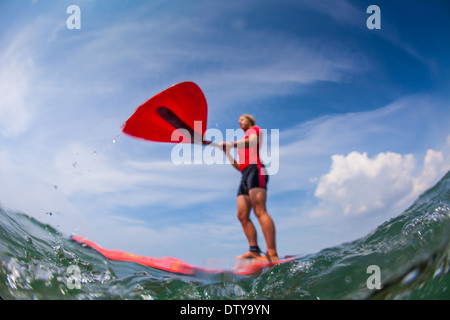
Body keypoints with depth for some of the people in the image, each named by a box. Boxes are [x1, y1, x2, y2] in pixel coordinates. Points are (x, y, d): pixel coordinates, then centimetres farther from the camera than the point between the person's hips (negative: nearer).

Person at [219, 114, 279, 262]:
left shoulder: (255, 129, 15)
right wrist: (227, 152, 19)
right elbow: (240, 167, 28)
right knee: (242, 216, -5)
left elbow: (252, 142, -10)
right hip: (245, 175, 9)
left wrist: (231, 144, -22)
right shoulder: (243, 146, 36)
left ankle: (272, 254, -32)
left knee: (259, 211, -23)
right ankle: (254, 250, -11)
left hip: (255, 169, -9)